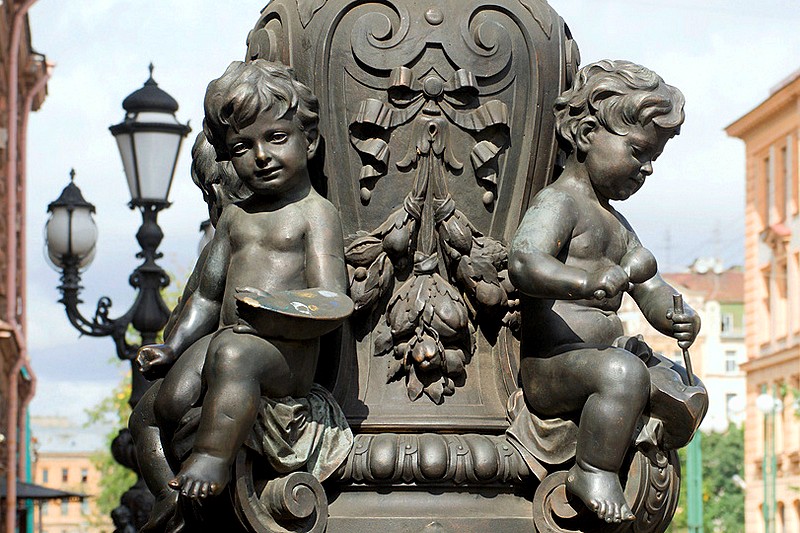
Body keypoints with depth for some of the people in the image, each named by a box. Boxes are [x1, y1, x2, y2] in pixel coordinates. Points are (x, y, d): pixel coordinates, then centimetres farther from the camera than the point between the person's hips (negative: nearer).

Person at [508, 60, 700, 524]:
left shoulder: (616, 224, 24)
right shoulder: (558, 202, -8)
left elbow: (651, 290, 16)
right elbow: (524, 262, -27)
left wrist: (678, 318, -7)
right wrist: (585, 282, -45)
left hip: (590, 362, 10)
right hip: (547, 367, -10)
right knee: (623, 372, -35)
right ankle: (595, 473, -26)